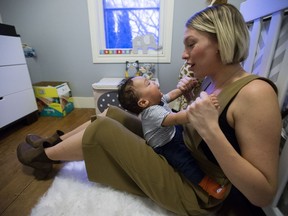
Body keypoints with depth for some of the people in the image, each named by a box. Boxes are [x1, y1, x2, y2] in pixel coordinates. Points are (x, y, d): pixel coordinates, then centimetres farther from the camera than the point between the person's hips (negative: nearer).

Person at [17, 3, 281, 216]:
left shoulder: (255, 93, -24)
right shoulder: (211, 80, 0)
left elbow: (264, 195, -22)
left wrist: (211, 130, -33)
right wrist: (189, 97, -3)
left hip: (195, 191, -7)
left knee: (102, 129, -14)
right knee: (111, 113, 4)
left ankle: (44, 156, 16)